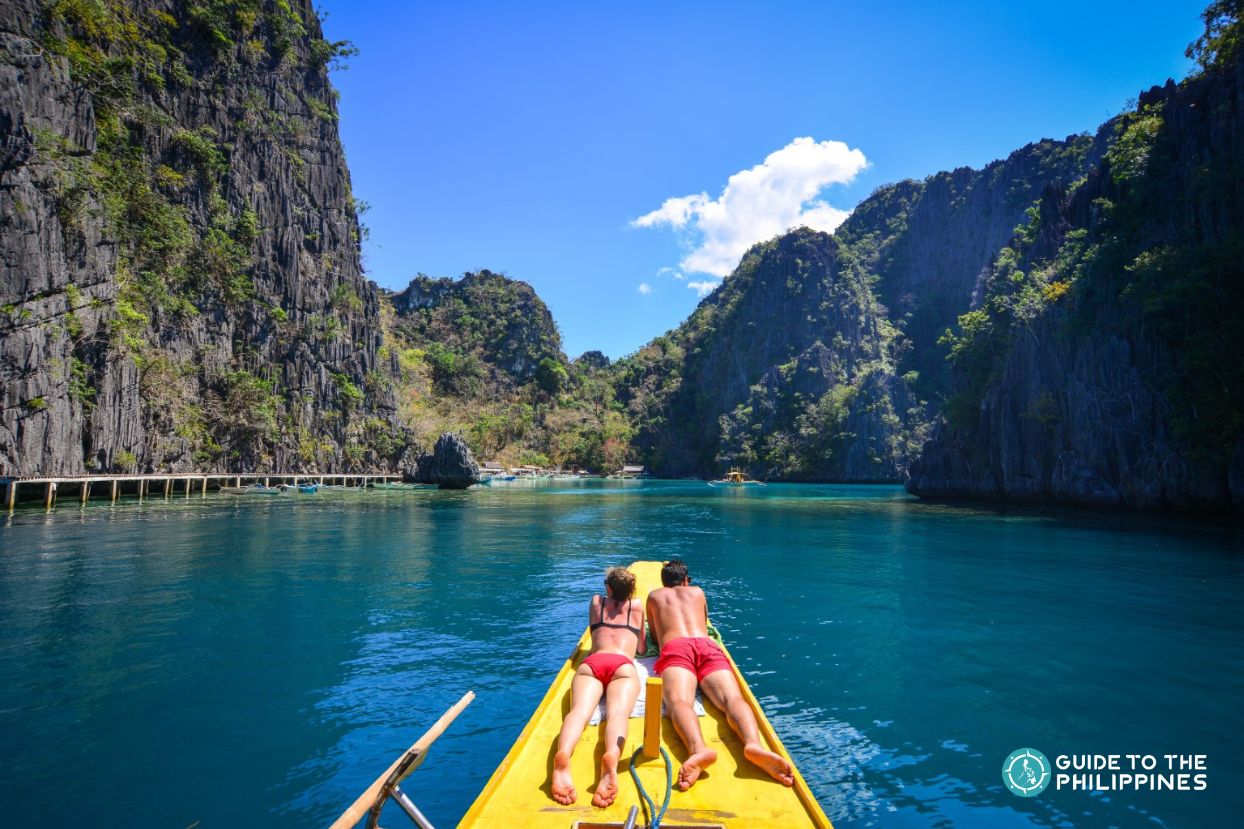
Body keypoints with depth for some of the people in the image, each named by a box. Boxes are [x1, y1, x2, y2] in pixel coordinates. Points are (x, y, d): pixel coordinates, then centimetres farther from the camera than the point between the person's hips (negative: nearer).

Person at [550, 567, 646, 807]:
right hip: (623, 665, -1)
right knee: (618, 712, -26)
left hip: (592, 662, 1)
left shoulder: (596, 602, 32)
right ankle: (612, 756, -61)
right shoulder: (637, 606, 29)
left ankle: (562, 755, -57)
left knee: (580, 710, -23)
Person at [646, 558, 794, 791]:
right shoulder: (697, 592, 38)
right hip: (708, 646, 2)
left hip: (674, 648, -2)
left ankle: (698, 749, -62)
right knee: (732, 697, -22)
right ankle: (754, 743, -56)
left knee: (678, 700, -29)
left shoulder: (654, 596, 35)